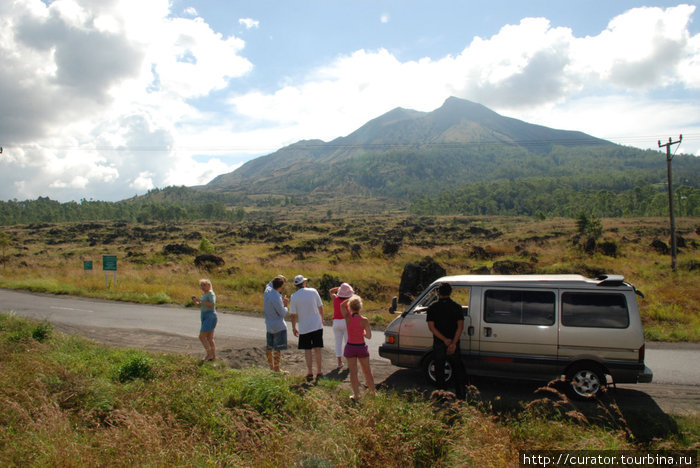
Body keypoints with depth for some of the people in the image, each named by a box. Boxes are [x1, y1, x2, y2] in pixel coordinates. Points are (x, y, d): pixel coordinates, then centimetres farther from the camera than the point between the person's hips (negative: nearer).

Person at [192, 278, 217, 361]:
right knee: (210, 338, 8)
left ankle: (209, 354, -4)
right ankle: (214, 356, 10)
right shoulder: (205, 294, 18)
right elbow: (202, 306, 21)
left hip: (210, 317, -10)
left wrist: (200, 301, -21)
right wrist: (196, 302, 3)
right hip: (206, 318, 10)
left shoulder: (210, 293, -11)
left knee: (202, 336, -11)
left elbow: (212, 304, -25)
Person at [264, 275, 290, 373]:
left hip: (269, 325, 9)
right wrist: (286, 306, 0)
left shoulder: (267, 290, -4)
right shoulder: (276, 298, -26)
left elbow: (270, 283, 22)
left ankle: (271, 366, 31)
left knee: (269, 347, 17)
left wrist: (278, 279, 8)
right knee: (278, 348, 0)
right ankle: (276, 368, 6)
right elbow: (283, 313, -17)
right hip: (278, 326, -9)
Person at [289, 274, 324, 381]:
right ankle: (319, 372, 14)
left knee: (307, 350, 9)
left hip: (304, 327, -1)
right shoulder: (313, 291, -4)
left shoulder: (294, 297, -8)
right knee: (317, 349, 8)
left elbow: (293, 315, -6)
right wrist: (322, 319, 20)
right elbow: (320, 307, 4)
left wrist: (294, 328, 7)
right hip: (317, 325, 1)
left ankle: (310, 373, 12)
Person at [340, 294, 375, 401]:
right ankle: (372, 392, 25)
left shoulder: (347, 318, -11)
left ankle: (356, 395, 12)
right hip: (362, 347, 0)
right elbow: (369, 336, -11)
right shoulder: (364, 320, -15)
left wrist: (351, 298, 2)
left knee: (353, 372, 10)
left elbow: (342, 305, 7)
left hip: (350, 347, 0)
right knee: (367, 371, 16)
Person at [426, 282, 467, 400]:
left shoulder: (432, 307, -4)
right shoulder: (457, 307, -2)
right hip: (454, 344, 1)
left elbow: (431, 327, -12)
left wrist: (445, 340, -15)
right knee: (457, 368, 15)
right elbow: (460, 326, -11)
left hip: (439, 344, -1)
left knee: (439, 370, 11)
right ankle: (461, 394, 17)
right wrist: (453, 343, -16)